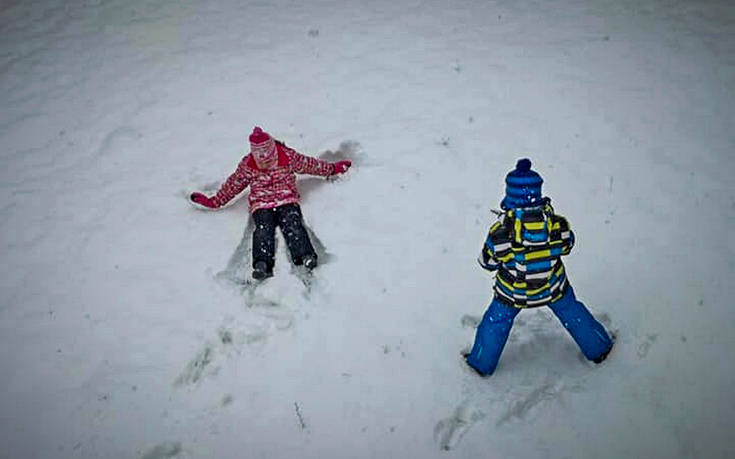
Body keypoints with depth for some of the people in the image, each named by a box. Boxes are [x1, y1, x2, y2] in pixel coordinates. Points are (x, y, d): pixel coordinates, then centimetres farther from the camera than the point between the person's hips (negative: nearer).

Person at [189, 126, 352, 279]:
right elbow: (233, 185, 16)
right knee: (263, 228, -27)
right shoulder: (247, 165, 6)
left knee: (292, 225, -27)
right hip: (261, 206, 0)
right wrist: (213, 202, 17)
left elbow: (310, 165, 15)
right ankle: (262, 263, -49)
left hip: (287, 200, 0)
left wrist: (333, 168, 22)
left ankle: (306, 256, -49)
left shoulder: (288, 156, 3)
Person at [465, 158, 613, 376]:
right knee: (572, 312, 27)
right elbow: (566, 245, -3)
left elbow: (488, 261, -13)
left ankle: (481, 364, 41)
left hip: (512, 292, -1)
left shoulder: (502, 230, -30)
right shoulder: (555, 222, -24)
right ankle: (598, 349, 47)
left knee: (496, 321, 23)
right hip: (553, 286, 1)